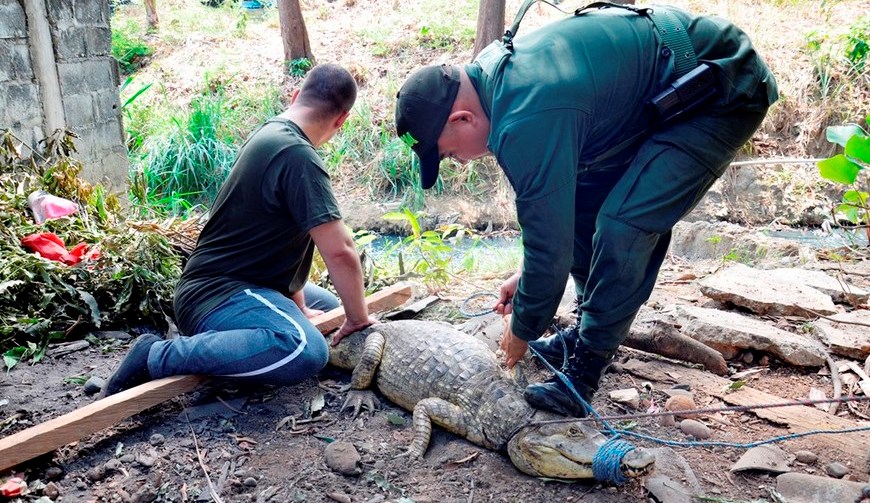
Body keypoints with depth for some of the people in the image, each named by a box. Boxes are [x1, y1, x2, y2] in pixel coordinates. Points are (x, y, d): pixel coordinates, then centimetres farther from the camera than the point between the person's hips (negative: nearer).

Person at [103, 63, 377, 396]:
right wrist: (358, 318, -10)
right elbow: (339, 250, -24)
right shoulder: (296, 155, -21)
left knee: (327, 305, 26)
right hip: (214, 295, -11)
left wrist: (299, 305, 11)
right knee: (306, 351, -36)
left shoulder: (270, 133, 10)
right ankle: (156, 356, -16)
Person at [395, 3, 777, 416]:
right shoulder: (497, 70, -1)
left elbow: (549, 240, -24)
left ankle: (584, 369, -5)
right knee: (578, 203, 8)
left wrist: (522, 332, -7)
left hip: (725, 94, -9)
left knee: (622, 226, -20)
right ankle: (591, 334, 21)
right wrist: (527, 273, 12)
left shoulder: (527, 123, -33)